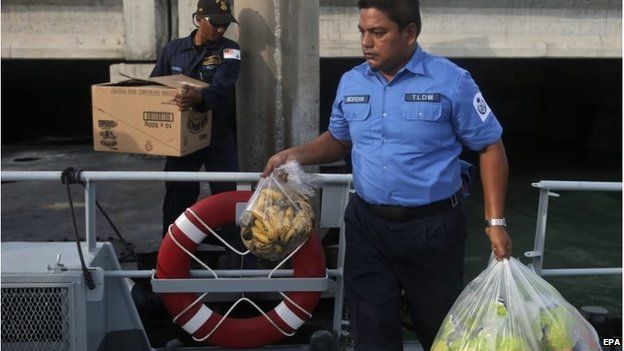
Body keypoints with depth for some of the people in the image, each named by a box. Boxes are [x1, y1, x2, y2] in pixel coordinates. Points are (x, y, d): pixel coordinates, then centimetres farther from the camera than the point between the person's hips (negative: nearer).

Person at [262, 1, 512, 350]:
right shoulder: (350, 82, 4)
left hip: (433, 227, -3)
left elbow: (490, 148, -5)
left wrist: (495, 222, -10)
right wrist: (296, 155, -2)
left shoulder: (452, 81, -10)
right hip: (367, 224, 4)